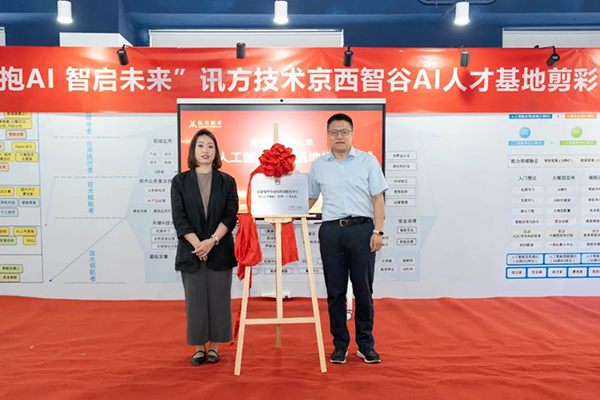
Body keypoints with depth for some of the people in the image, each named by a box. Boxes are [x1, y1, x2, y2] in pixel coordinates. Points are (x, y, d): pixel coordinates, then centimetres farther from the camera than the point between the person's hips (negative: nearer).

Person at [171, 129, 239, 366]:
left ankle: (214, 346, 19)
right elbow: (179, 218, -3)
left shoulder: (227, 181, 5)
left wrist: (212, 241, -16)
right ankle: (199, 347, 20)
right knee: (195, 300, 6)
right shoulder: (180, 181, 4)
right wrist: (198, 244, -14)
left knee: (218, 299, 5)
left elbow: (230, 215, -4)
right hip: (191, 250, 0)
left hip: (220, 250, 0)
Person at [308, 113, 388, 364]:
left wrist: (378, 231, -7)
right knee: (335, 291, 6)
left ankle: (366, 344, 20)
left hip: (362, 229, -1)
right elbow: (309, 199, 16)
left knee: (363, 289, 5)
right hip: (331, 231, 2)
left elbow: (378, 198, 2)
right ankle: (340, 345, 20)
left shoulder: (367, 161, 5)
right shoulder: (318, 165, 10)